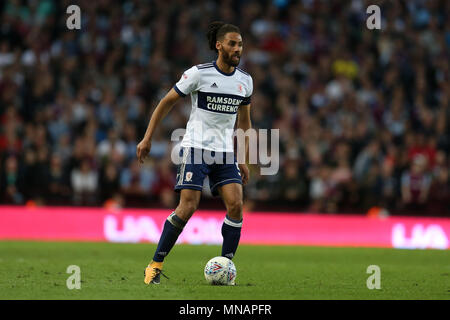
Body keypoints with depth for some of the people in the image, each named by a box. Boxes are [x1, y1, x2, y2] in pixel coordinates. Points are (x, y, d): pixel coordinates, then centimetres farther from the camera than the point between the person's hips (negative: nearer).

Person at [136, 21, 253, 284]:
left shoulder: (245, 81, 8)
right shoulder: (199, 74, -7)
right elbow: (166, 103, 1)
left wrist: (243, 161, 16)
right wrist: (147, 138, -2)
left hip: (226, 153, 5)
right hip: (195, 149, -5)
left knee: (236, 206, -12)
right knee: (188, 207, -15)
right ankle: (156, 264, -1)